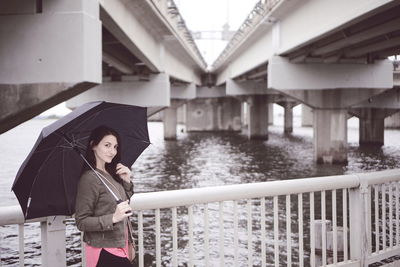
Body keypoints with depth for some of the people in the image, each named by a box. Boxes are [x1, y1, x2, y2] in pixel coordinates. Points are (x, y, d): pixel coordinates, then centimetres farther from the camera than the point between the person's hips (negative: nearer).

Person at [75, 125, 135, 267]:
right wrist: (113, 218, -28)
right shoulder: (89, 178, -15)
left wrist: (127, 182, 1)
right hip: (104, 252, -8)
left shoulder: (110, 174, 8)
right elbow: (81, 222, -16)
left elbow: (125, 204, 16)